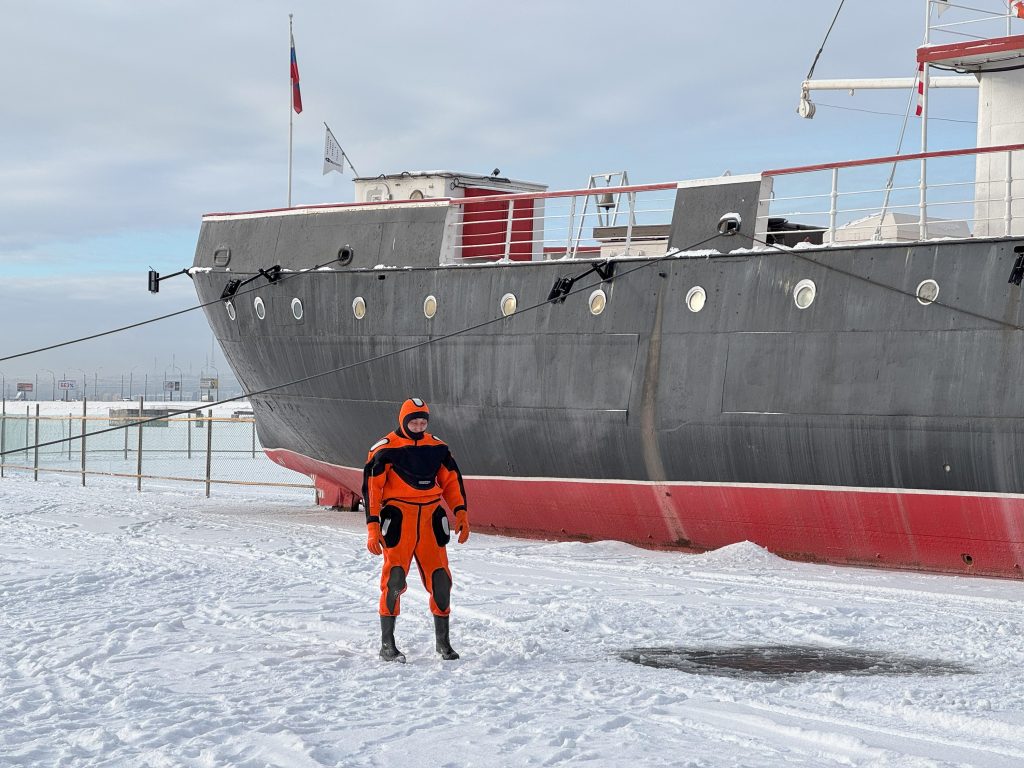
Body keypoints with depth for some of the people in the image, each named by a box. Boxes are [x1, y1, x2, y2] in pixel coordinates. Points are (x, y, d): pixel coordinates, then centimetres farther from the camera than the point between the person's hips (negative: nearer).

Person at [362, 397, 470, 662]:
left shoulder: (437, 447, 10)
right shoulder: (385, 448, -5)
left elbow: (452, 480, 18)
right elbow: (371, 487, -6)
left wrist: (461, 513, 7)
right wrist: (373, 527, -13)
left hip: (430, 520, 4)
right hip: (398, 519, -4)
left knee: (440, 580, 3)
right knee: (394, 579, -9)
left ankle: (442, 640, 18)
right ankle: (387, 645, 0)